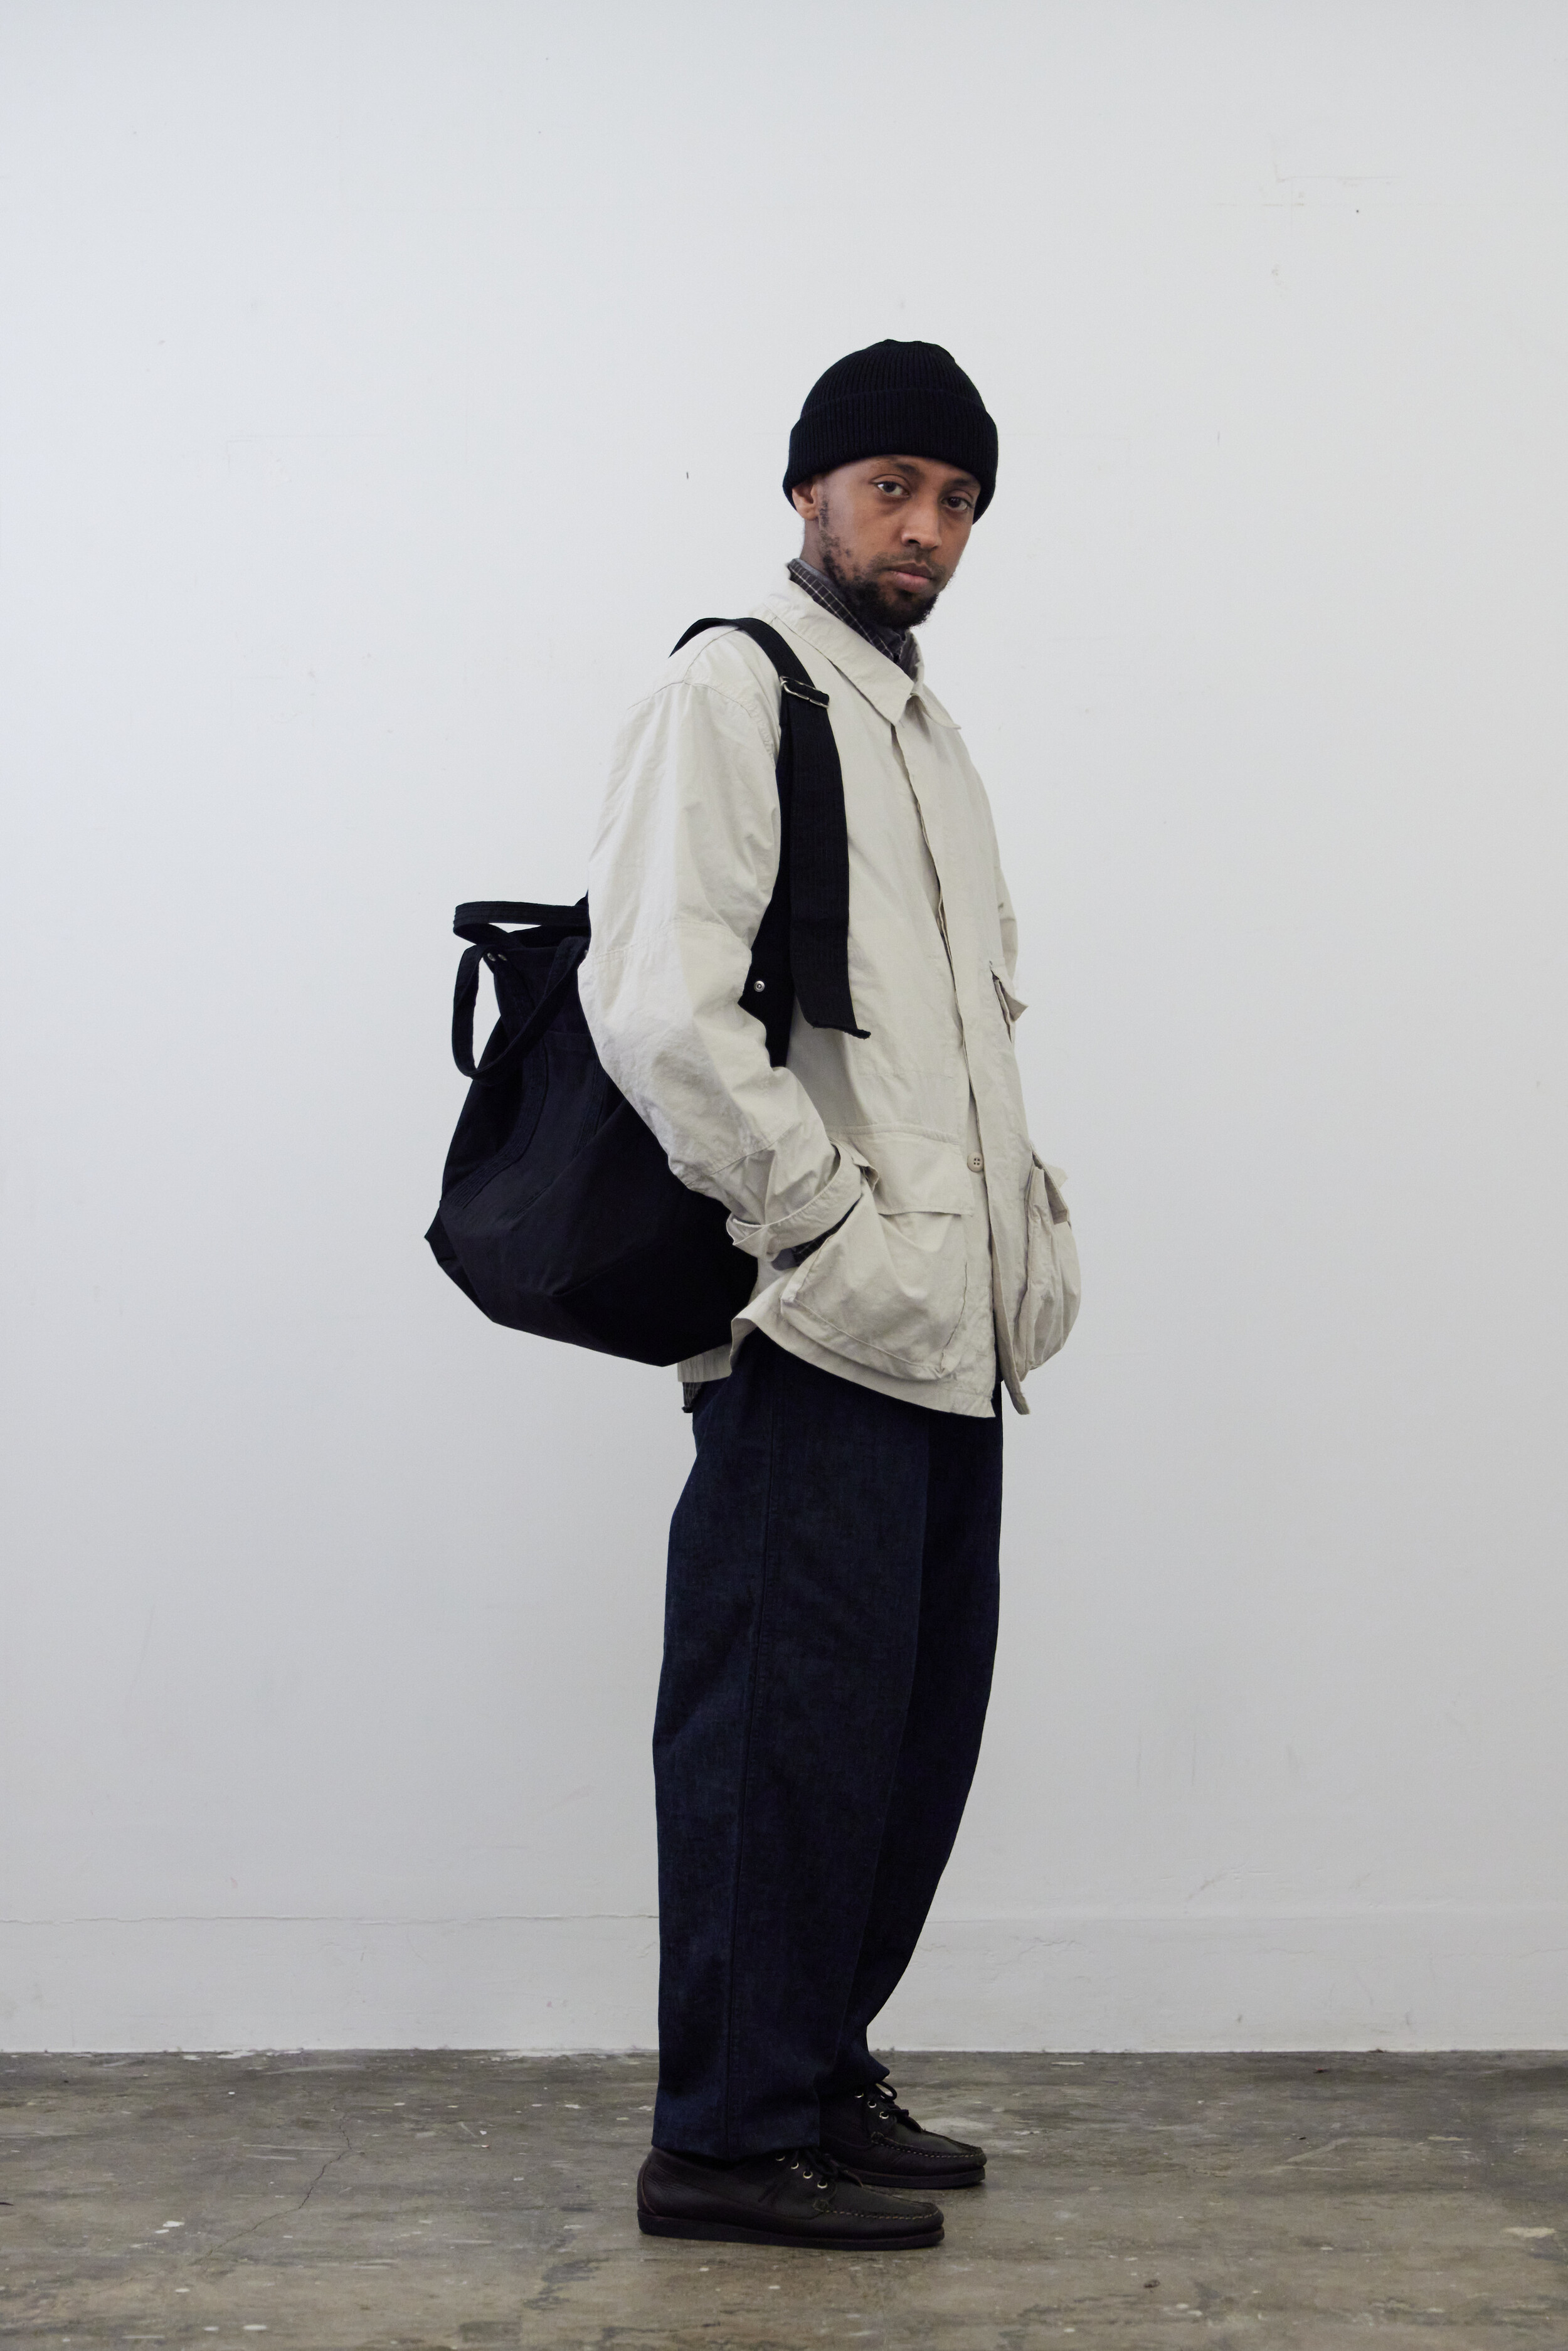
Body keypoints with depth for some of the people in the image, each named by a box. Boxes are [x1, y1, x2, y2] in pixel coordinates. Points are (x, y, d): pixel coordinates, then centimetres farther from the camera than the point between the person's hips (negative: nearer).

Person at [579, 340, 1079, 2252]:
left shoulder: (926, 733, 22)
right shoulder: (730, 690, -5)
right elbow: (659, 1013, -17)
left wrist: (1022, 1219, 13)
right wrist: (842, 1228, -16)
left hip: (948, 1339, 9)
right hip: (818, 1336, -9)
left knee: (913, 1725, 12)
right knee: (793, 1720, -6)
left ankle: (819, 2075, 24)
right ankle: (730, 2137, 3)